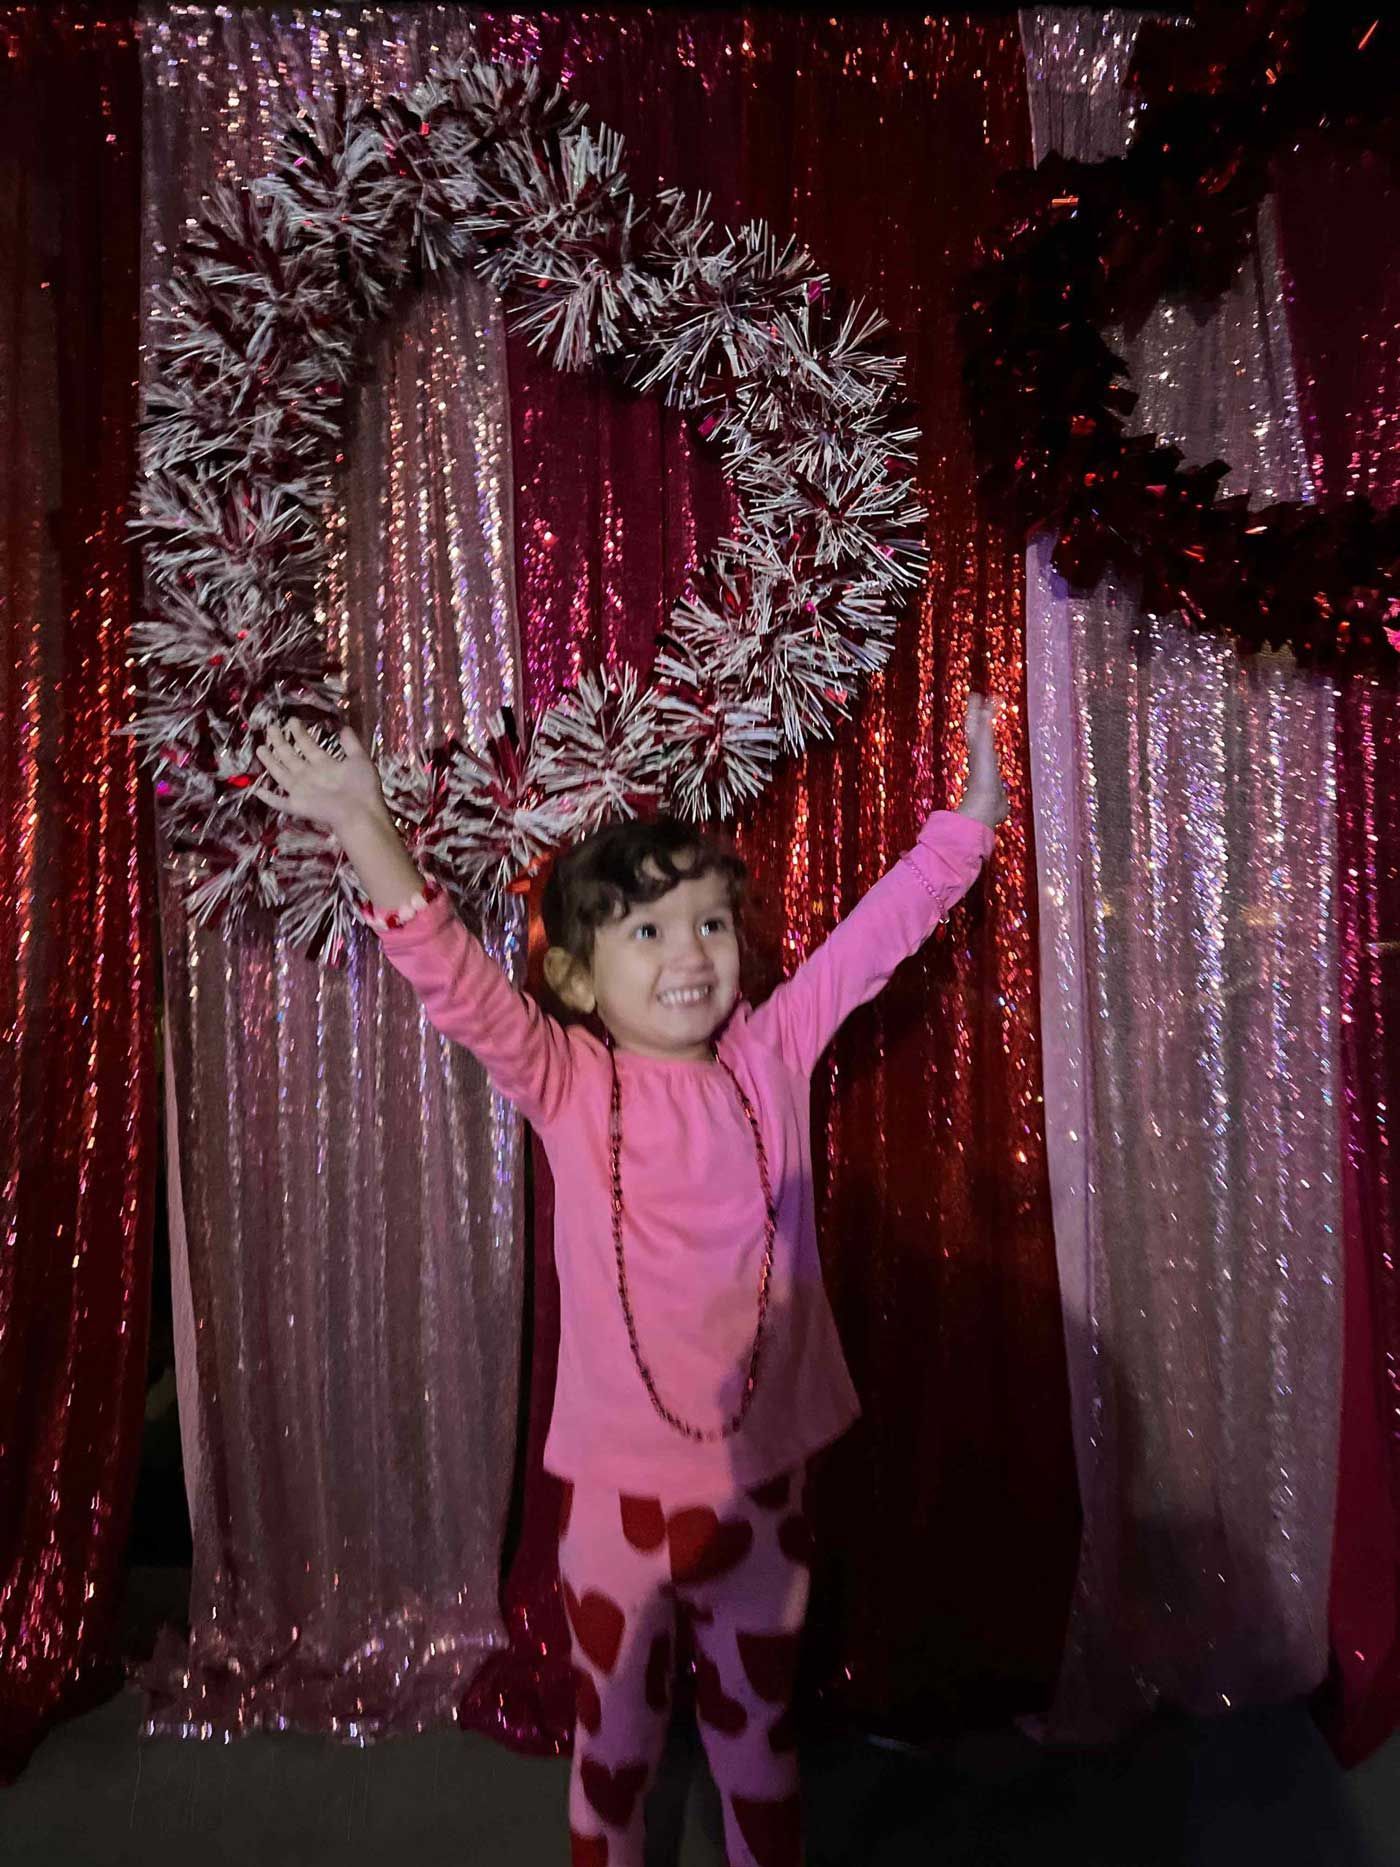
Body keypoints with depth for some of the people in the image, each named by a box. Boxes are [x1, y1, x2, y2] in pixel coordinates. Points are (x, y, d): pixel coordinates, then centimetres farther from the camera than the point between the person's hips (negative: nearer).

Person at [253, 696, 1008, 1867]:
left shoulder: (773, 1053, -5)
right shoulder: (567, 1085, -11)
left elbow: (883, 926, -5)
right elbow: (452, 976, -25)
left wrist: (974, 810, -7)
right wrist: (364, 826, -36)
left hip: (763, 1473, 2)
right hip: (620, 1483, -1)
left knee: (760, 1730, 23)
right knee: (614, 1742, 20)